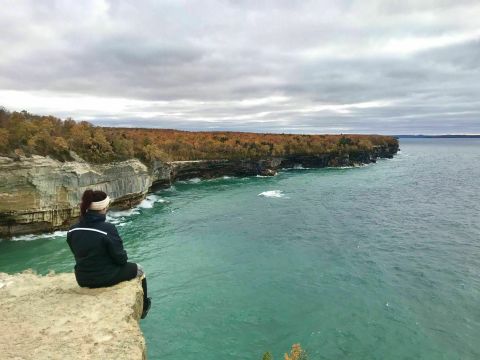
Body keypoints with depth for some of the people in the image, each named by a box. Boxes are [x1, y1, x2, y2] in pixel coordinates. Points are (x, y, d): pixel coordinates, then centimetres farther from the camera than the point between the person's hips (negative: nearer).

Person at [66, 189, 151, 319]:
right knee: (138, 269, 19)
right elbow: (120, 258, -18)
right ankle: (143, 308, 39)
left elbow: (80, 255, 6)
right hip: (106, 279, -6)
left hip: (83, 280, 6)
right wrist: (124, 258, 5)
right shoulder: (108, 229, -25)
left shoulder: (72, 230, -7)